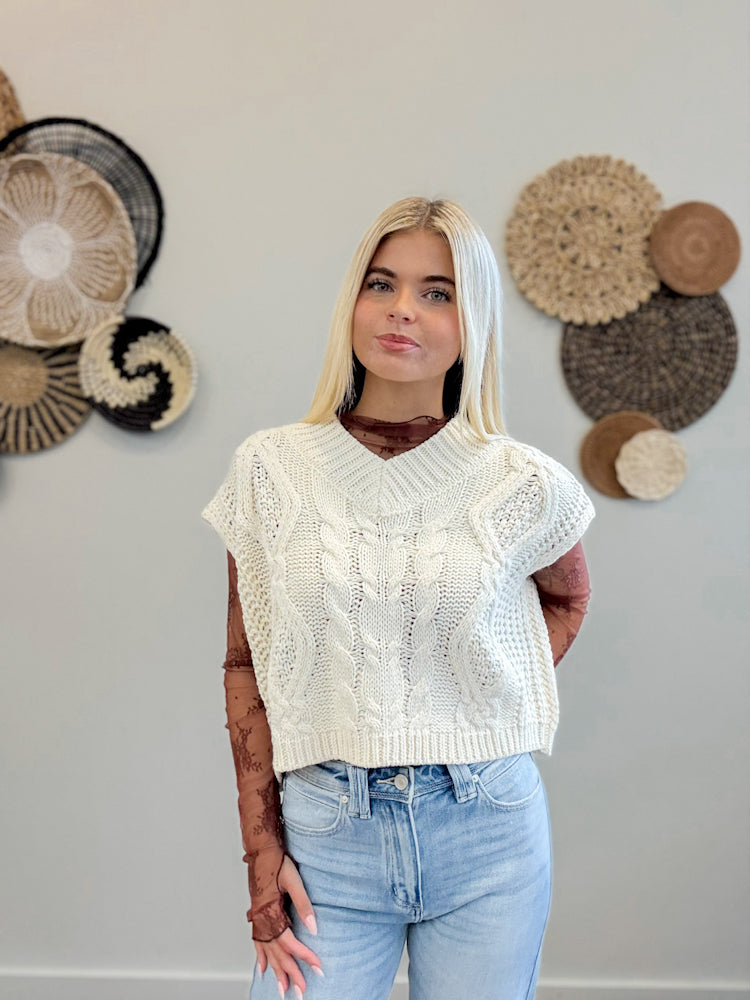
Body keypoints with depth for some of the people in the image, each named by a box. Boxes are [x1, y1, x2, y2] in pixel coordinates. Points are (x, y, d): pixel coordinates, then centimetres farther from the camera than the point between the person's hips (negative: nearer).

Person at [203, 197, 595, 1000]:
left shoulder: (523, 483, -5)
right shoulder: (271, 470, -4)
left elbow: (565, 597, 16)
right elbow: (246, 664, 1)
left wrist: (503, 711, 4)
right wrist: (261, 847, -3)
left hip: (488, 836, 1)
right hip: (326, 829, 0)